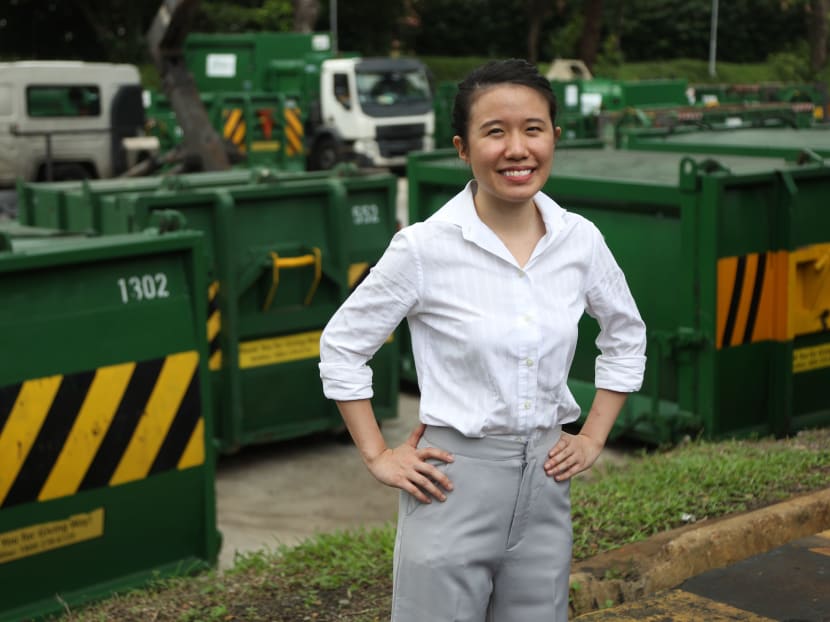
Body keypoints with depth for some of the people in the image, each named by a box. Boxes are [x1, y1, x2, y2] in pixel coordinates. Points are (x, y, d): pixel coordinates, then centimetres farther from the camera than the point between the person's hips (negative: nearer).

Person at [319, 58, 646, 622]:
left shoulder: (580, 241, -2)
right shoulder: (426, 248, -13)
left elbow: (627, 336, 15)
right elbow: (341, 346, -3)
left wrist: (594, 438, 10)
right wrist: (378, 457, -4)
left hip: (546, 481, 4)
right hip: (455, 485, -4)